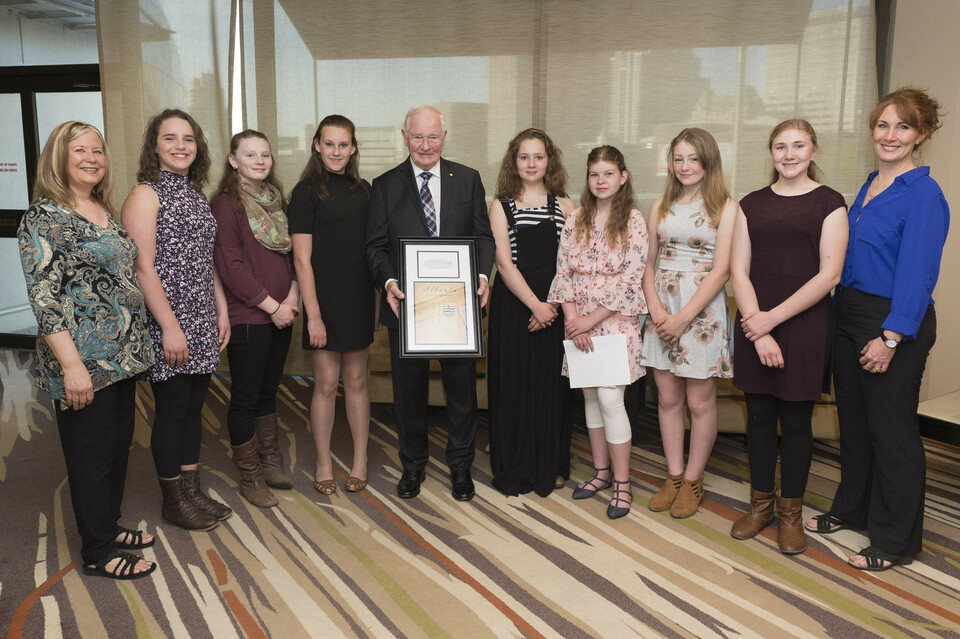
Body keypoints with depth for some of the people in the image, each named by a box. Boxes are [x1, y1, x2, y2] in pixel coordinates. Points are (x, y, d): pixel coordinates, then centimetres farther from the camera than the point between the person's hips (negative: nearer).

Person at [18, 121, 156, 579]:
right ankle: (98, 552, 19)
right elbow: (43, 298, -17)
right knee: (92, 452, 3)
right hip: (83, 362, -8)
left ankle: (109, 526, 35)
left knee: (119, 443, 17)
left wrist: (136, 347, 17)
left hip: (122, 357, 8)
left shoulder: (106, 212, 12)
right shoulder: (44, 218, -12)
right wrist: (72, 366, -22)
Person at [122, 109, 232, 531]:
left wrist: (222, 311, 14)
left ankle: (192, 490, 27)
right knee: (171, 410, 3)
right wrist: (170, 327, -19)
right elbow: (143, 268, -15)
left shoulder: (195, 195, 14)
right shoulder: (145, 195, -9)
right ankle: (173, 502, 18)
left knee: (193, 406, 14)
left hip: (202, 324, 7)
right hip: (167, 325, -7)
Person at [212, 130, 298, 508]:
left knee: (268, 391, 17)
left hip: (280, 315, 7)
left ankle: (270, 463, 30)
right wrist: (272, 306, -13)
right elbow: (231, 266, -14)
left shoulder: (274, 200, 12)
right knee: (245, 398, 5)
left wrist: (293, 293, -2)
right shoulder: (226, 204, -9)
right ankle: (250, 477, 18)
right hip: (246, 317, -6)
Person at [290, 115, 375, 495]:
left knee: (356, 381, 11)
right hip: (325, 300, -4)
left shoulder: (363, 190, 9)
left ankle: (360, 462, 22)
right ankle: (323, 465, 20)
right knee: (325, 383, 4)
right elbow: (302, 259, -9)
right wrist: (313, 315, -13)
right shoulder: (307, 192, -5)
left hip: (359, 299, 4)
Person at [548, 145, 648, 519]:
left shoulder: (632, 221, -6)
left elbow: (630, 280, -11)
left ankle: (621, 483, 6)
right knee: (590, 397, 12)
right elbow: (563, 271, 4)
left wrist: (590, 319, -13)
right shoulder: (575, 220, 7)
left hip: (615, 321, -4)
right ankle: (601, 471, 27)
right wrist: (572, 318, -8)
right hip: (578, 323, 4)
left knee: (610, 399, -8)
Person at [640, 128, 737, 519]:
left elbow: (720, 271, -9)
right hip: (661, 309, 4)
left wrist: (683, 318, -14)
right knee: (667, 398, 9)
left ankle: (693, 481, 18)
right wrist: (656, 309, -7)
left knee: (700, 402, 3)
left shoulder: (726, 207, -2)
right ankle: (673, 476, 22)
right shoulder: (661, 206, 12)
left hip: (703, 309, -4)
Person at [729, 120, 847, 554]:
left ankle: (790, 512, 21)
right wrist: (758, 331, -9)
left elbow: (829, 274, -8)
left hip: (805, 326, -2)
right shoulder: (751, 205, 9)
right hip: (755, 327, 3)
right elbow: (739, 271, 2)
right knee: (759, 416, 8)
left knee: (796, 420, 5)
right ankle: (760, 504, 25)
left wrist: (773, 317, -13)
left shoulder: (828, 203, 0)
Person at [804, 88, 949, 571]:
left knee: (891, 431, 2)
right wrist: (842, 311, 11)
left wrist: (891, 338, -21)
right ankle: (851, 508, 35)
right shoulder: (869, 187, 11)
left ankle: (895, 541, 17)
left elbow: (917, 274, -18)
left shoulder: (923, 195, -13)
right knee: (853, 420, 18)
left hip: (895, 324, -8)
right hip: (849, 316, 8)